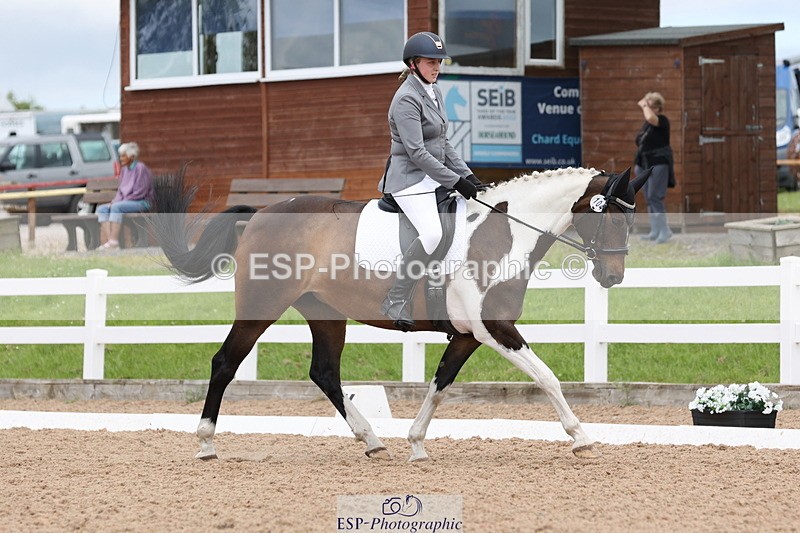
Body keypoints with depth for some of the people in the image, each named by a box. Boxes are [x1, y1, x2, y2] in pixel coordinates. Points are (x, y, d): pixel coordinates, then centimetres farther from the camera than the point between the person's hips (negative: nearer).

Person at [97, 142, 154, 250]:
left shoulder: (140, 168, -11)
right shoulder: (124, 169, 14)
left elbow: (140, 192, -17)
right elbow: (121, 190, 19)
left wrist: (118, 201, -15)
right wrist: (116, 200, -3)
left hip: (142, 203, -9)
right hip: (126, 201, 9)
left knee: (116, 207, -34)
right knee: (102, 208, -10)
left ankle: (114, 241, -40)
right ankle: (107, 241, -28)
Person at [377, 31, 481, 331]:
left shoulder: (434, 92, 15)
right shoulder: (407, 99, -15)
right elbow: (417, 152, -21)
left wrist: (466, 174, 8)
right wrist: (455, 181, -20)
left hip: (434, 177, 10)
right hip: (410, 180, -10)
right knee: (431, 233, -30)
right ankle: (396, 302, -21)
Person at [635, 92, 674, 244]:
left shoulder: (662, 121, -10)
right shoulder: (646, 123, 15)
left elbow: (650, 117, -33)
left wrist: (644, 105, -16)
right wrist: (638, 164, 19)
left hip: (658, 164, -9)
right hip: (646, 165, 9)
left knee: (655, 197, -13)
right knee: (649, 198, 10)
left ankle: (665, 230, -10)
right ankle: (655, 231, 16)